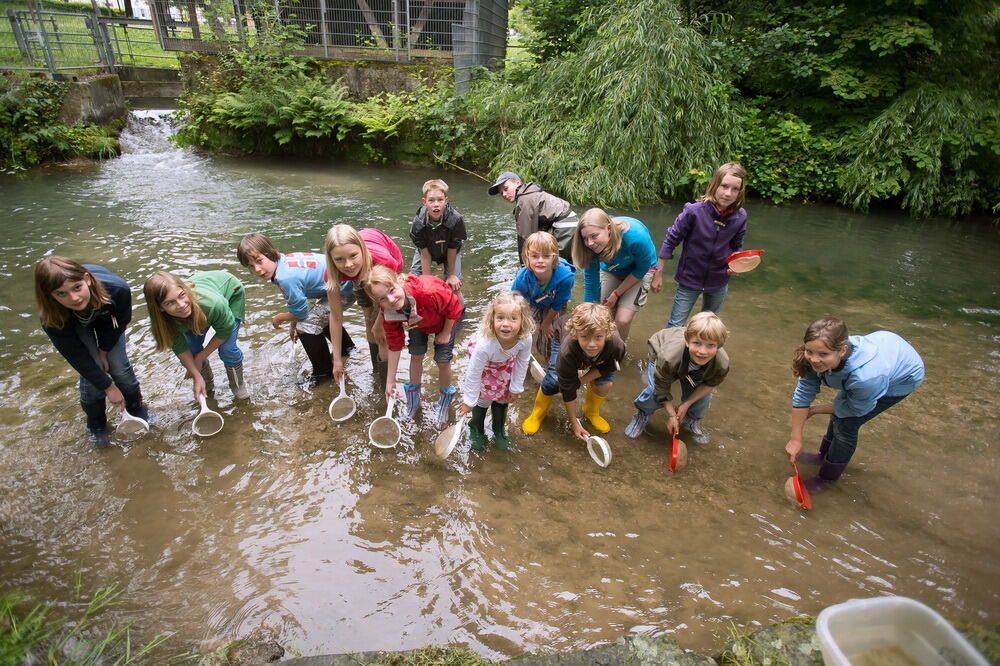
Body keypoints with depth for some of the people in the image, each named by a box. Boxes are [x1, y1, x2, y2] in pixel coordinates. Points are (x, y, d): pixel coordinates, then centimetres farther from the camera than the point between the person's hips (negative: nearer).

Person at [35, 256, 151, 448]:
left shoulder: (117, 289, -42)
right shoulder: (53, 319, -39)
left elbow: (121, 322, -19)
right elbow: (78, 358, -27)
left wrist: (104, 350, -14)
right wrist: (108, 387, -22)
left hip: (105, 317, 1)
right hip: (76, 326, -1)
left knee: (119, 366, -4)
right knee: (90, 371, -9)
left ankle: (137, 411, 24)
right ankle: (96, 426, 15)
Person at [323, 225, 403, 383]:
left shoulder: (383, 261, -46)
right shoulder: (333, 273, -37)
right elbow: (336, 316, -26)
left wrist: (378, 325, -13)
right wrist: (337, 359, -21)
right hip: (360, 276, 2)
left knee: (381, 327, -9)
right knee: (369, 319, 15)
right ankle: (376, 370, 36)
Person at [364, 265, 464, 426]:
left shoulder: (428, 291, -48)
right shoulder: (389, 314, -30)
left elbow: (453, 308, -29)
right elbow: (394, 346, -18)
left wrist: (445, 333, -16)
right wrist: (390, 381, -14)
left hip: (448, 318, -3)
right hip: (420, 320, 3)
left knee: (442, 360, -5)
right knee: (416, 355, 2)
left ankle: (444, 400, 21)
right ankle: (413, 398, 27)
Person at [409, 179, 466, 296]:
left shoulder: (456, 219, -36)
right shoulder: (418, 223, -32)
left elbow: (452, 250, -25)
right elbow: (424, 254, -24)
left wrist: (451, 275, -14)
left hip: (449, 251, -1)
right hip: (426, 250, 1)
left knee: (455, 285, -10)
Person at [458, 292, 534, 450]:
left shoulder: (526, 338, -38)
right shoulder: (484, 344, -46)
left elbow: (522, 363, -15)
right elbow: (473, 374, -29)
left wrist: (515, 387, -3)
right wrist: (469, 401, -16)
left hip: (506, 362, 3)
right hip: (485, 363, -3)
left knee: (503, 396, 13)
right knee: (484, 398, 2)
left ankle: (499, 430, 41)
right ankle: (476, 429, 34)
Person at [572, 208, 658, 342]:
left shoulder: (636, 236, -40)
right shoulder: (591, 248, -29)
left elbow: (642, 268, -19)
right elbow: (591, 283, -17)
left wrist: (617, 293, -15)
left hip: (640, 271, -3)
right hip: (611, 271, 3)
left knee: (622, 320, -12)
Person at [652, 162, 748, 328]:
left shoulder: (740, 217, -12)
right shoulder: (694, 211, -23)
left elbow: (736, 247, 5)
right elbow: (670, 241, -13)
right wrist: (658, 274, -8)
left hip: (719, 283, 4)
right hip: (690, 279, -4)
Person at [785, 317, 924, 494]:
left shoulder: (865, 377, -47)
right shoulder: (815, 359, -33)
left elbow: (854, 409, -24)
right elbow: (803, 394, -22)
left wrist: (814, 410, -10)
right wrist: (795, 439, -16)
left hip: (903, 377, -5)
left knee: (847, 423, -6)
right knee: (840, 411, 13)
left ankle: (827, 477, 15)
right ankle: (825, 455, 41)